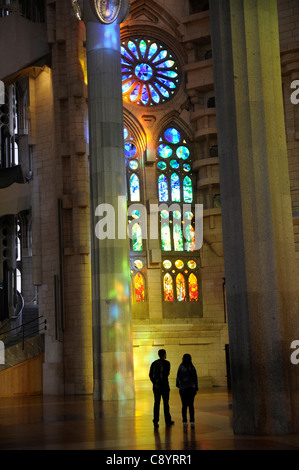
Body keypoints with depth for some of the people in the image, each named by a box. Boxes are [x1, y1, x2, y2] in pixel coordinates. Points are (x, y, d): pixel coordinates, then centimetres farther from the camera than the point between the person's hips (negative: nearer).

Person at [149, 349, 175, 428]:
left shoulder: (154, 363, 8)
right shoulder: (166, 363, -5)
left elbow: (150, 375, -1)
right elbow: (166, 374, -13)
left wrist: (155, 383, -7)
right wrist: (161, 383, -6)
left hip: (156, 386, 4)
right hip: (164, 386, -4)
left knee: (156, 404, 6)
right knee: (166, 403, 6)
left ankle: (155, 421, 0)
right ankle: (168, 421, 14)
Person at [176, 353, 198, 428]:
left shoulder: (181, 367, -9)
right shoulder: (192, 367, -2)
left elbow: (178, 377, -6)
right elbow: (195, 378, -1)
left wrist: (177, 384, 13)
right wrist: (196, 388, 7)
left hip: (183, 388, -1)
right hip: (191, 388, 1)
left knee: (184, 405, 6)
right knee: (191, 405, 6)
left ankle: (185, 422, 3)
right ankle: (192, 422, -2)